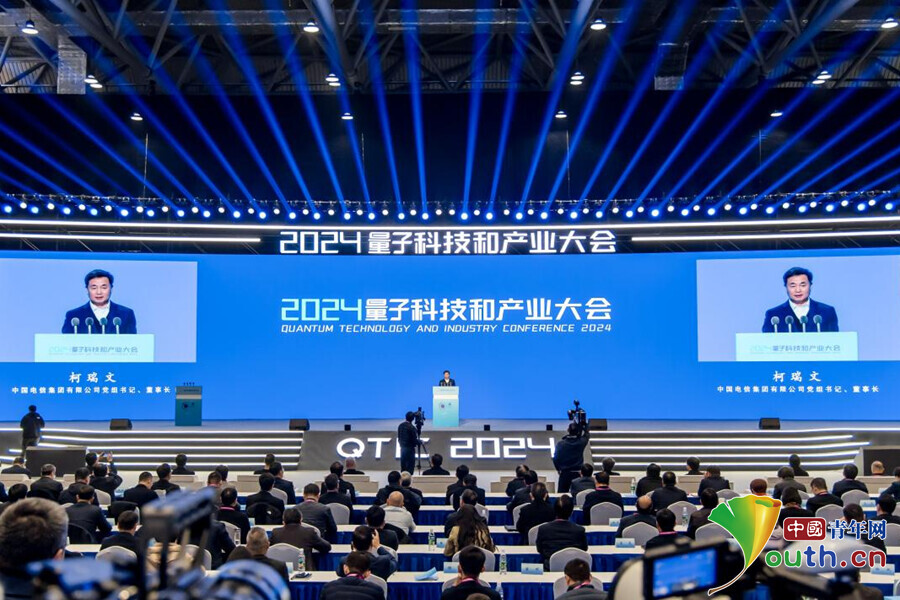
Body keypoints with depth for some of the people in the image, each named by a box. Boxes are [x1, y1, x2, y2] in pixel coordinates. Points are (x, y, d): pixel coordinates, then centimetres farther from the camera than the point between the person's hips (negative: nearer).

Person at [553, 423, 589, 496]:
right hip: (577, 473, 1)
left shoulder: (560, 444, -12)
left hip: (564, 474, -1)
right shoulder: (581, 442, -9)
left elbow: (556, 458, -8)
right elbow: (586, 434, 13)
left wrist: (558, 468, 9)